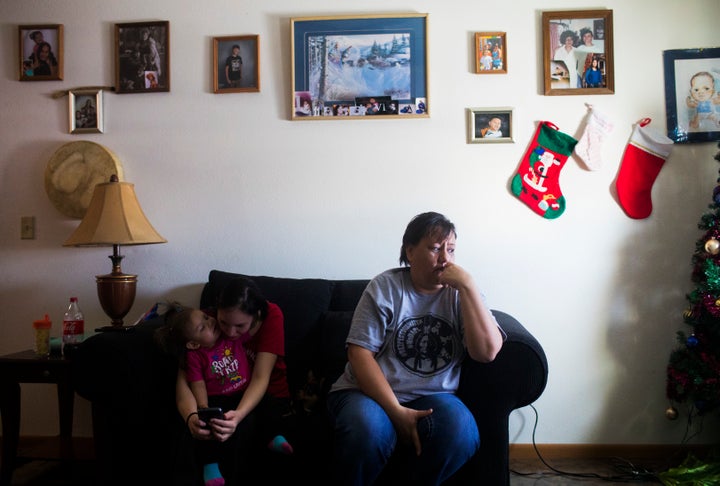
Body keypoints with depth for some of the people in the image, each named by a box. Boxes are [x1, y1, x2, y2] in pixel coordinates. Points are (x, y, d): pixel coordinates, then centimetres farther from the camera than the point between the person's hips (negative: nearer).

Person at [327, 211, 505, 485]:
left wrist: (468, 286, -13)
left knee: (460, 431, -30)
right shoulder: (385, 287, -1)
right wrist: (396, 411, -20)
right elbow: (359, 353, -9)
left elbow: (487, 352, -8)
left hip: (432, 398, 2)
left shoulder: (460, 294, 6)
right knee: (367, 429, -35)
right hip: (373, 392, -2)